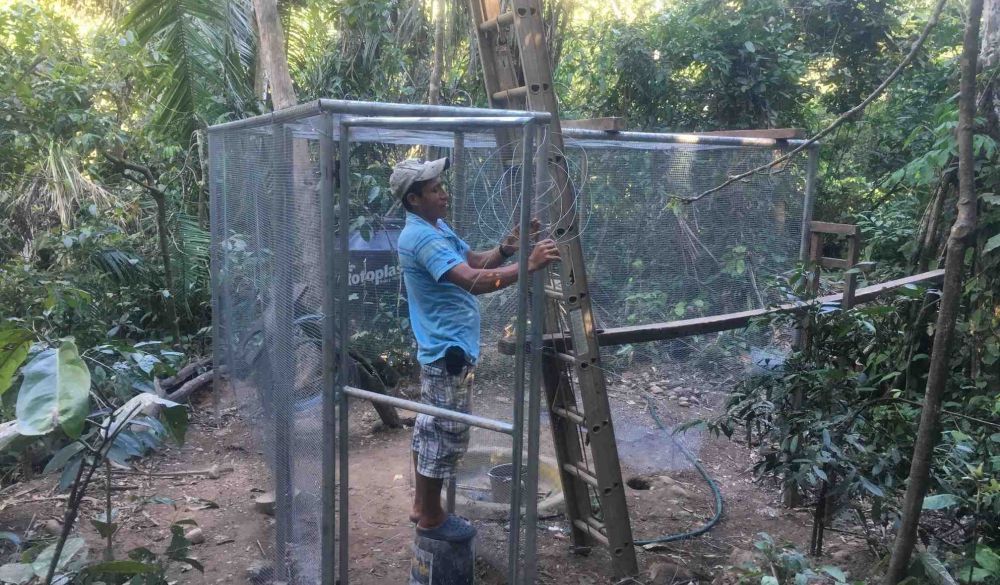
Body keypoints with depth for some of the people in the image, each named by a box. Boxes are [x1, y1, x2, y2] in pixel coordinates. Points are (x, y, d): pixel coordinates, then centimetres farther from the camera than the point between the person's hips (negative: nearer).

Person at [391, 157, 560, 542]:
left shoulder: (437, 227, 11)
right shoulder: (422, 237, -23)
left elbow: (476, 262, 11)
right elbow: (474, 280, -33)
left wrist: (507, 247, -7)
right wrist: (528, 265, -32)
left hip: (441, 348, 11)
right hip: (448, 351, -11)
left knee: (430, 428, 18)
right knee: (445, 434, 1)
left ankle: (422, 506, 31)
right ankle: (431, 518, 15)